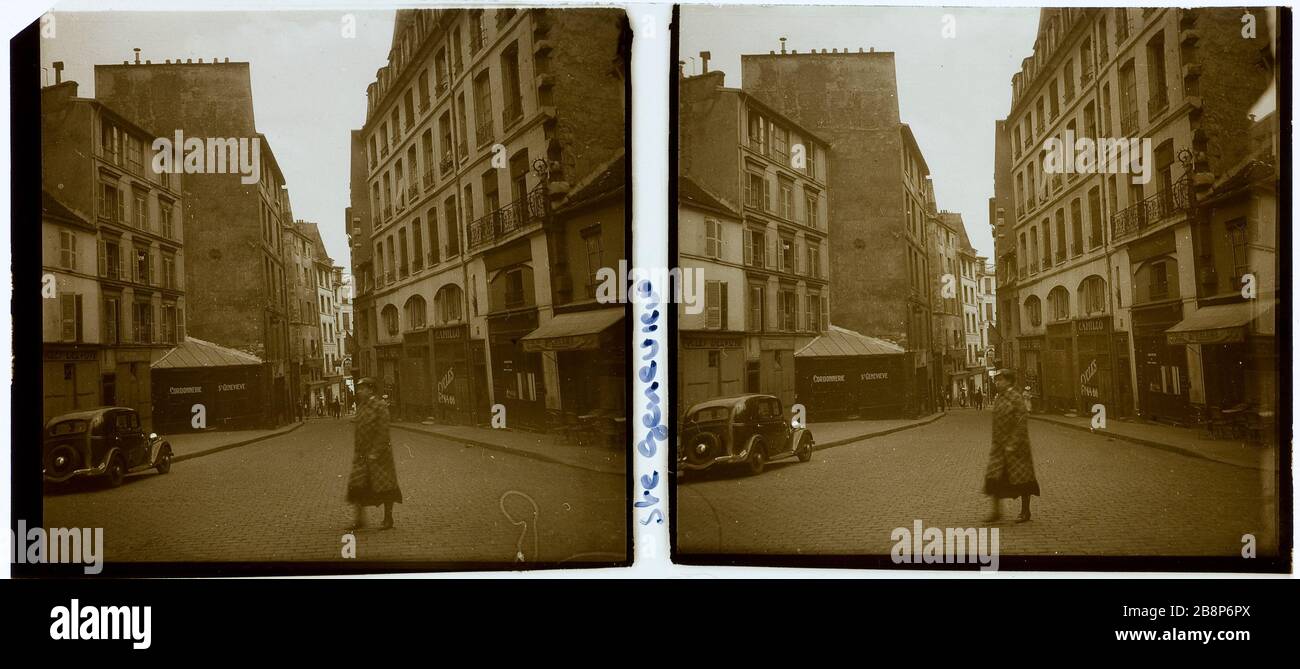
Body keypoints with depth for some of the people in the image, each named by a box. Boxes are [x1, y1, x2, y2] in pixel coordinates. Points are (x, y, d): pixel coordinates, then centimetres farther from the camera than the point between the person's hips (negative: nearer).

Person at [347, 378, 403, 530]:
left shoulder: (380, 406, -12)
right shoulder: (360, 406, 10)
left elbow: (383, 431, -17)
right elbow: (359, 430, 16)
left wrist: (375, 453, -20)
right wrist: (356, 450, 12)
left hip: (379, 454, -7)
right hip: (362, 454, 7)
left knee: (385, 486, 4)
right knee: (357, 486, -1)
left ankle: (388, 518, 16)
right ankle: (360, 519, 6)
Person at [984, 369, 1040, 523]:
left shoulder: (1016, 399, -14)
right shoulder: (998, 398, 10)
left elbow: (1022, 423, -18)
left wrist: (1013, 444, -21)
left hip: (1015, 446, -7)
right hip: (999, 446, 7)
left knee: (1022, 478, 5)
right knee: (993, 477, -1)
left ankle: (1025, 512, 17)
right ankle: (996, 511, 4)